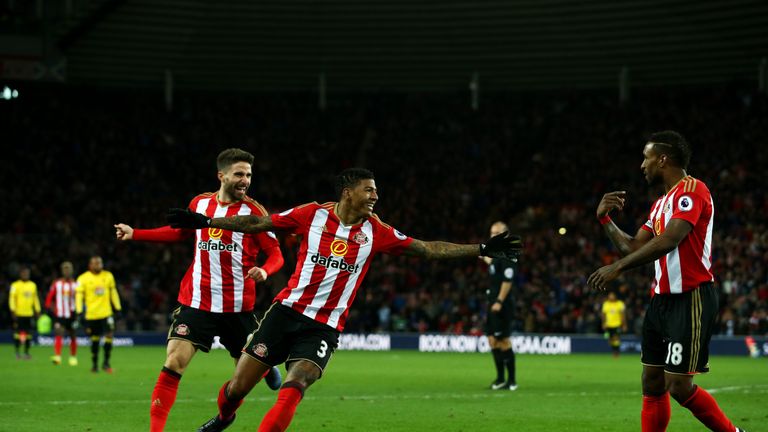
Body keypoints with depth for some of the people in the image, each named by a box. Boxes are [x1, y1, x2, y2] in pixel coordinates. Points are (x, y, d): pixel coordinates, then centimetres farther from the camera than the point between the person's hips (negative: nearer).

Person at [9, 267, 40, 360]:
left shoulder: (33, 285, 12)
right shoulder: (15, 285, -3)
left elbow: (35, 298, 18)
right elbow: (12, 298, -5)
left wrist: (37, 311, 15)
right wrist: (13, 311, -12)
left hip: (29, 313, 4)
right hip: (19, 313, -4)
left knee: (28, 333, 2)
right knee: (18, 333, -2)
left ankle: (26, 352, 10)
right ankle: (17, 352, 8)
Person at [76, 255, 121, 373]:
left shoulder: (108, 276, 4)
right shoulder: (83, 278, -5)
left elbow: (113, 292, 12)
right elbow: (79, 295, -6)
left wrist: (117, 308, 12)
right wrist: (79, 311, -14)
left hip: (106, 312, 1)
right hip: (91, 314, -1)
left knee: (109, 336, -11)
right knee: (94, 338, 8)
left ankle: (106, 362, 1)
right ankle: (94, 364, 23)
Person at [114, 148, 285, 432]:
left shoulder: (252, 211, -5)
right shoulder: (200, 203, 5)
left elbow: (275, 253, -4)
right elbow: (181, 232, 25)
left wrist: (265, 270, -27)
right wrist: (135, 234, 22)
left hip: (238, 306, -1)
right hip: (196, 301, 2)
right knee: (173, 363, -13)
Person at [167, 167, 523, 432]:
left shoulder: (375, 231, 2)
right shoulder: (313, 215, -2)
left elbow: (427, 249, 5)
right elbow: (258, 223, 3)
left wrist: (482, 249, 0)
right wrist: (205, 222, 0)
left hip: (324, 327, 1)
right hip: (287, 311, -1)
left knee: (293, 389, -23)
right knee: (238, 386, 0)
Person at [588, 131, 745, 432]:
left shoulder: (692, 190, -11)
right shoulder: (660, 204, 19)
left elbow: (669, 240, -24)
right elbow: (633, 247, 22)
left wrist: (618, 268, -24)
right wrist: (605, 219, 14)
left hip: (691, 302, -9)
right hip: (662, 300, 9)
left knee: (679, 387, -11)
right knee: (652, 384, 6)